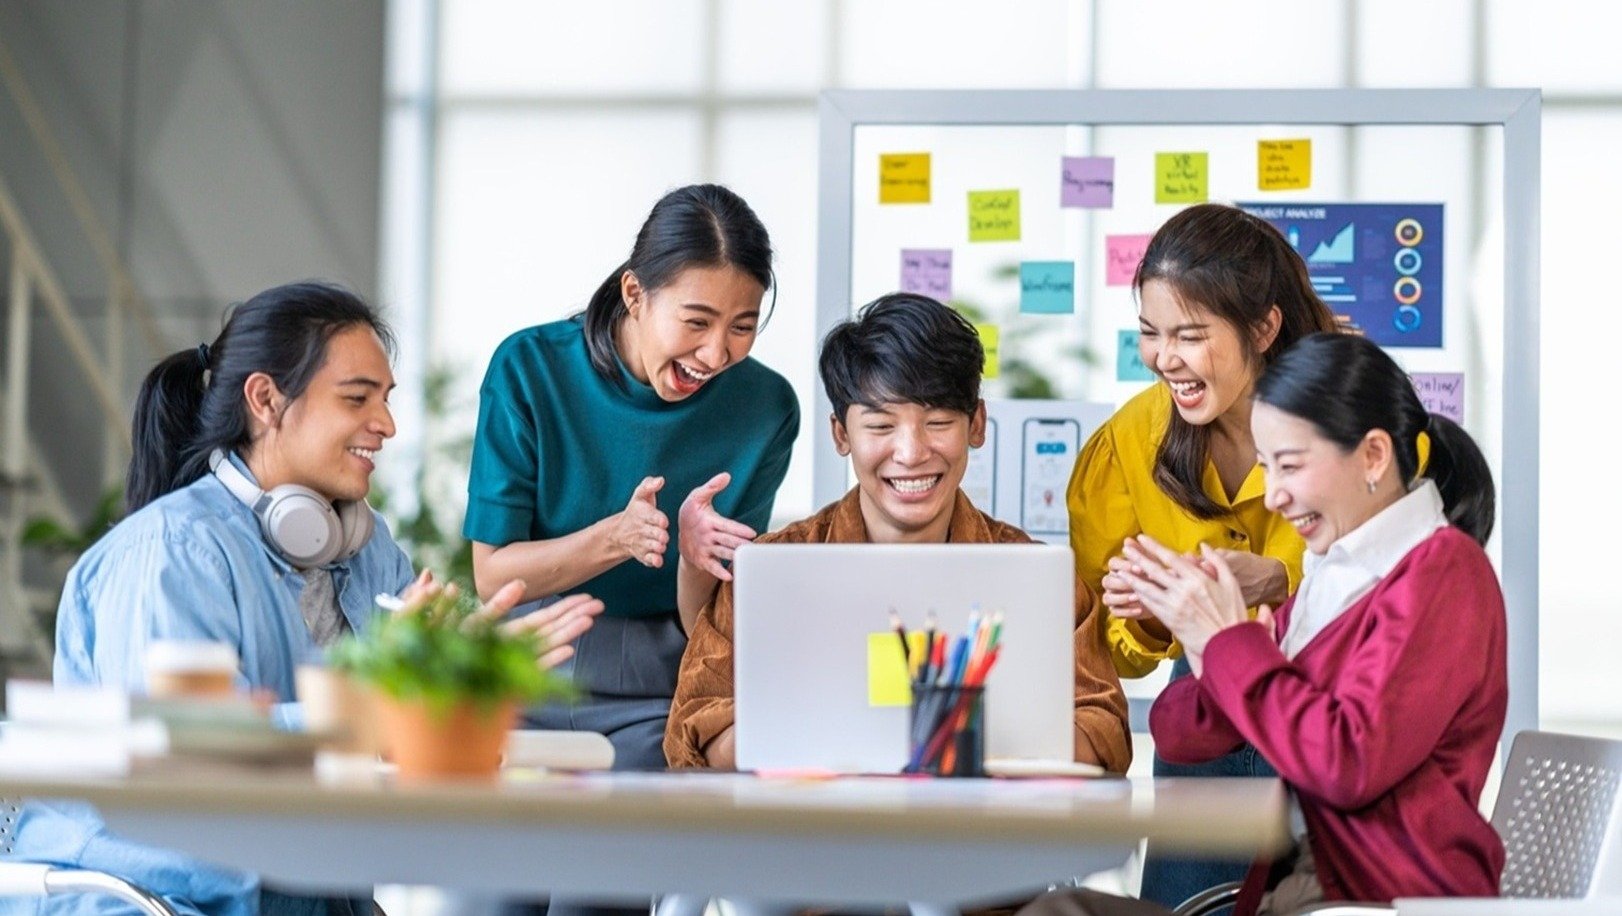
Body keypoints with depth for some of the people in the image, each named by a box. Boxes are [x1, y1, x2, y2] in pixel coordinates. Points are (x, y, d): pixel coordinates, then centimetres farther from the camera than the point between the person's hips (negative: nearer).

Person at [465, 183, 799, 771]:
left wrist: (695, 553, -21)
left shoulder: (766, 407, -2)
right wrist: (614, 539, -22)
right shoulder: (530, 368, -5)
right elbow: (491, 574, -5)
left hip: (661, 696, 1)